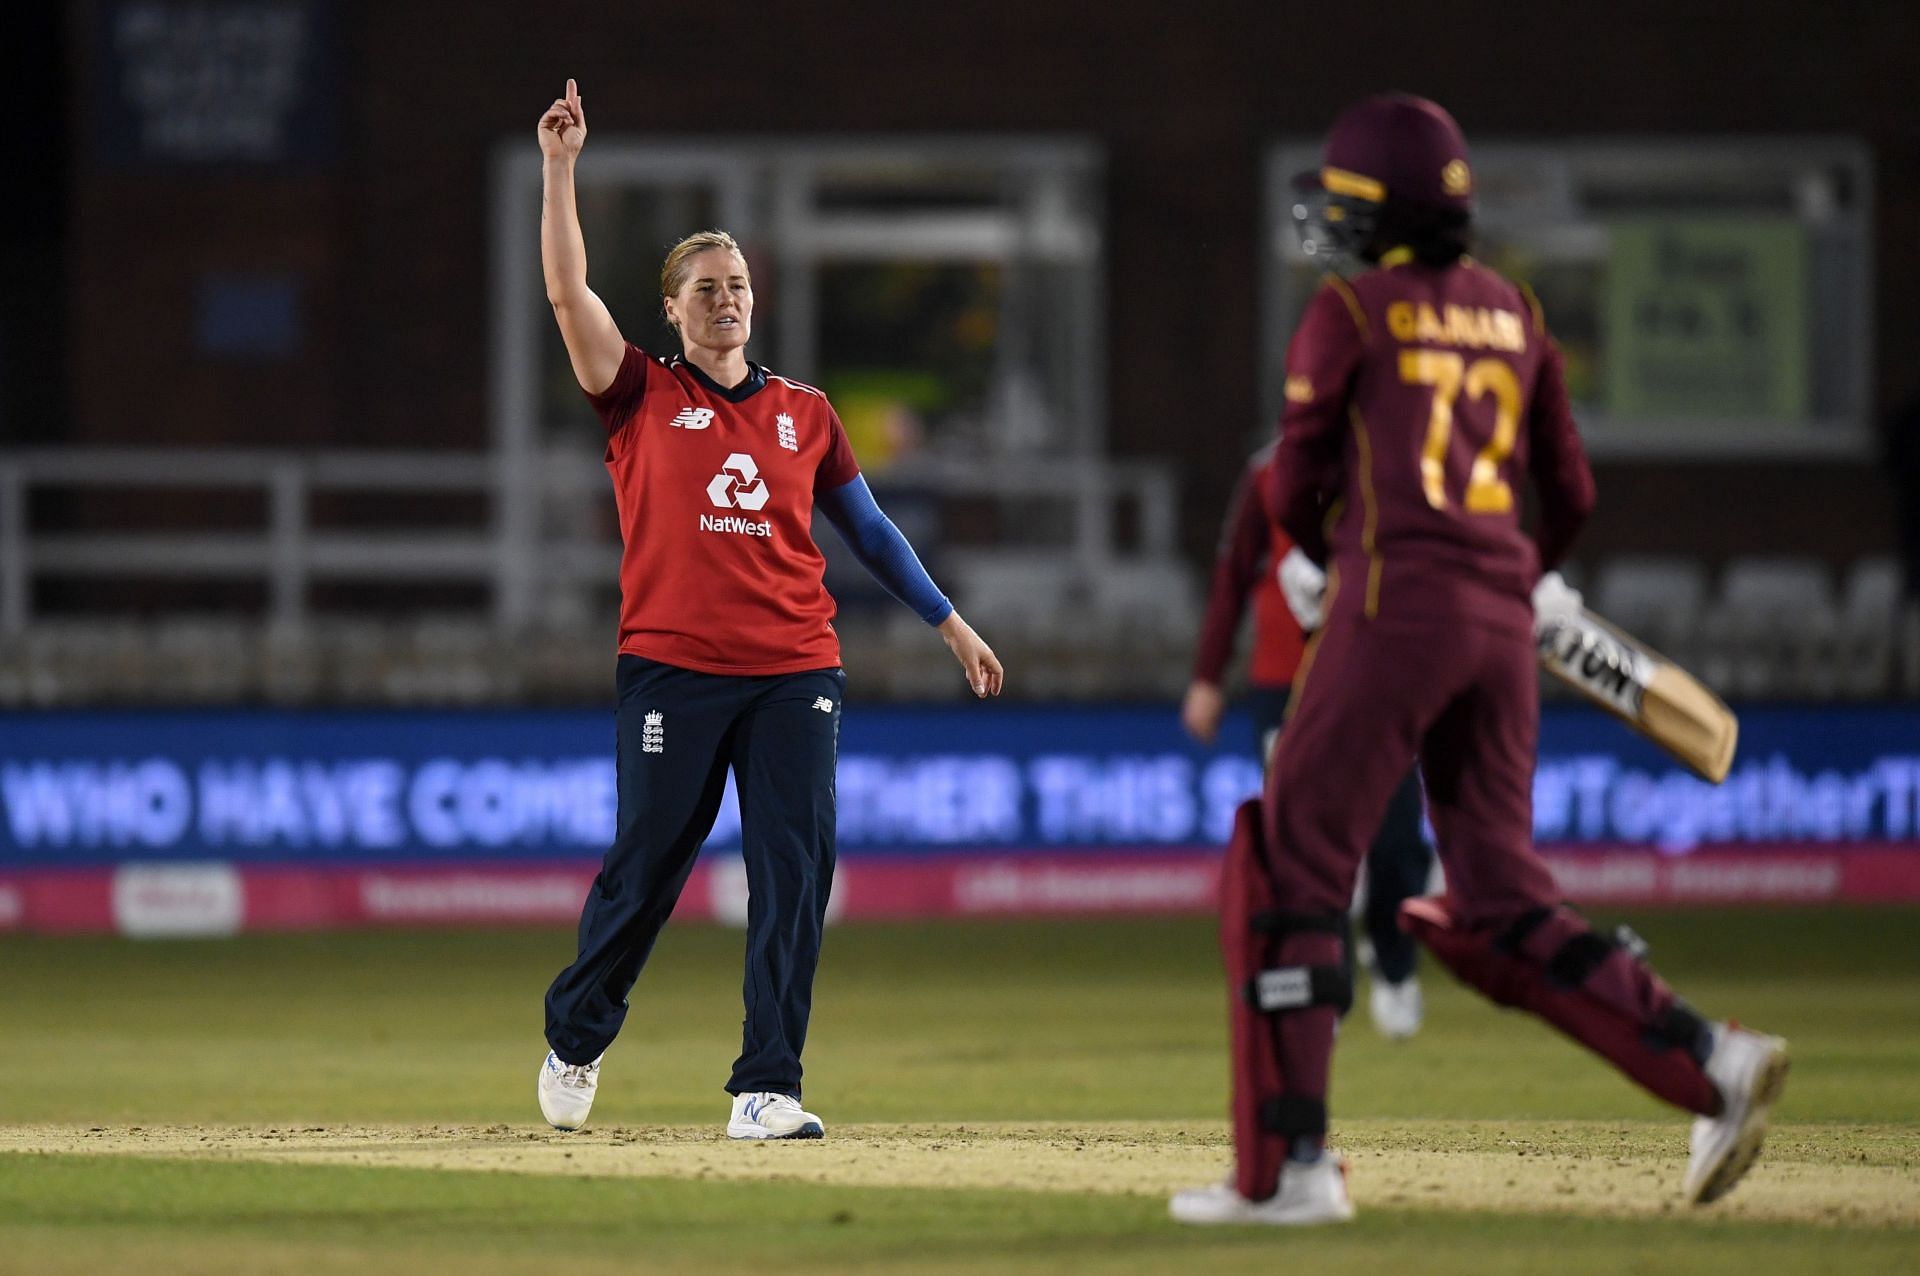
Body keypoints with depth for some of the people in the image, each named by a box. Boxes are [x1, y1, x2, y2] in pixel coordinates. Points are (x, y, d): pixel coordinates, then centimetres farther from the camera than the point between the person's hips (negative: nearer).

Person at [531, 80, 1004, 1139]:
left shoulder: (804, 415, 15)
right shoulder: (642, 397, 6)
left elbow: (868, 530, 21)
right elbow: (567, 291, -4)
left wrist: (950, 622, 18)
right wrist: (560, 168, -8)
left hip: (794, 673, 3)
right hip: (672, 671, -2)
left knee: (795, 875, -6)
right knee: (642, 871, 1)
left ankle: (766, 1089, -4)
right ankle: (574, 1040, 25)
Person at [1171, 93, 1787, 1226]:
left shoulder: (1349, 311, -1)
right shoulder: (1514, 314, 16)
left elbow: (1296, 490, 0)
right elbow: (1572, 494, 17)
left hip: (1395, 604, -6)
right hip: (1504, 622, 6)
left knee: (1290, 870, 1)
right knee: (1501, 906, 11)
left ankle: (1289, 1166, -5)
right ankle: (1711, 1064, -3)